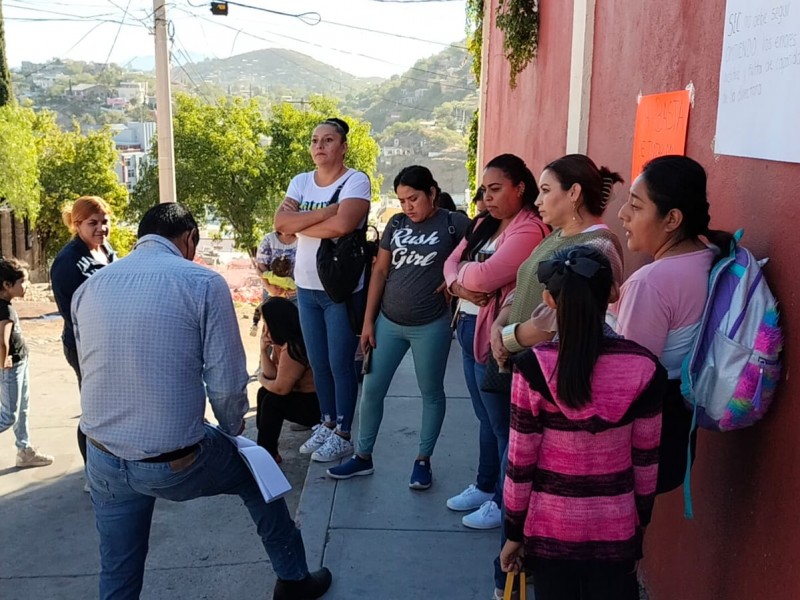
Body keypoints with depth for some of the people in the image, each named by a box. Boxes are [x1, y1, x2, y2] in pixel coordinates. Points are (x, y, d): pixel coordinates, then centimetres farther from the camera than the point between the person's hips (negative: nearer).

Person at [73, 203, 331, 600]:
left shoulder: (89, 287, 4)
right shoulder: (203, 283, -12)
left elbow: (94, 372, 12)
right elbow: (226, 384, -13)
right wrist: (233, 432, 8)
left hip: (103, 460, 4)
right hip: (173, 462, -4)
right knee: (254, 473, 24)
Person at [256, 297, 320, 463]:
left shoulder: (293, 348, -26)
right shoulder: (282, 342, 5)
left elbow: (281, 388, -23)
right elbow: (272, 375, 3)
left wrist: (262, 379, -3)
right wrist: (264, 349, -8)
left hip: (318, 404, -11)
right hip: (306, 397, 11)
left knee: (272, 401, -15)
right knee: (264, 393, 9)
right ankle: (266, 450, 12)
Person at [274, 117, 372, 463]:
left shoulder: (355, 181, -11)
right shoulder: (301, 182, 6)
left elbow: (342, 225, -28)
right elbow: (280, 222, -10)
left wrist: (299, 223, -13)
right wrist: (329, 210, -19)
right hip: (306, 287, 6)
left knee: (341, 363, 3)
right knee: (318, 362, 15)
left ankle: (342, 435, 16)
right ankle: (327, 423, 31)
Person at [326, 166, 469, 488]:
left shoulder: (453, 223, -8)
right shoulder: (396, 224, 3)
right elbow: (380, 272, 5)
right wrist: (368, 321, 3)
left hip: (431, 326, -4)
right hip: (388, 322, 4)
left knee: (431, 392, 10)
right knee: (371, 390, 8)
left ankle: (423, 460, 26)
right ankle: (363, 457, 24)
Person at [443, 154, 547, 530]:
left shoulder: (529, 230, -17)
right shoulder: (485, 225, 13)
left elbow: (483, 277, -28)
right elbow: (451, 262, 9)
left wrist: (464, 269, -6)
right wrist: (457, 285, -13)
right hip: (468, 328, 9)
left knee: (504, 423, 5)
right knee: (485, 418, 21)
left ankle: (506, 502, 19)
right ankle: (485, 486, 36)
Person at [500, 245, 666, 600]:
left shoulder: (534, 368, -17)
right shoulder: (643, 368, -12)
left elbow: (520, 461, -11)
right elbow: (646, 459, -3)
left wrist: (513, 532, 2)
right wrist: (641, 523, 12)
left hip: (551, 527, -1)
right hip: (616, 528, 1)